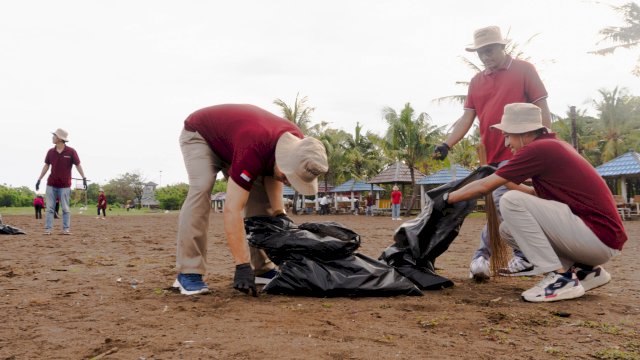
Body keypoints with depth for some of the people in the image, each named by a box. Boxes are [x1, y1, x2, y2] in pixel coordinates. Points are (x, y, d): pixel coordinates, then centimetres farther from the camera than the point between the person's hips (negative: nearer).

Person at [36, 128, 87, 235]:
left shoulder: (71, 151, -5)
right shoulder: (51, 151, 5)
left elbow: (78, 165, -5)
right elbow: (46, 166, 11)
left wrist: (84, 178, -13)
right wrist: (39, 179, 9)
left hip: (65, 185, -3)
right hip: (51, 184, 3)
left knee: (65, 209, 2)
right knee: (49, 208, 2)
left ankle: (66, 229, 7)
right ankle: (48, 229, 4)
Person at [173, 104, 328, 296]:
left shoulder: (297, 142, -21)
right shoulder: (252, 151, -44)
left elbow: (272, 175, -1)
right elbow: (232, 210, -44)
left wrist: (279, 212, -14)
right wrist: (242, 266, -44)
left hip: (230, 139, 7)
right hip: (198, 134, -7)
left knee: (259, 194, -5)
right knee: (201, 189, -29)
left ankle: (262, 268, 1)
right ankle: (188, 273, -23)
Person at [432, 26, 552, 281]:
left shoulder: (524, 70, 1)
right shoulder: (476, 81, 13)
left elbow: (541, 109, -1)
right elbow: (467, 118, 6)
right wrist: (447, 145, -9)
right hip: (492, 155, 6)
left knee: (500, 201, -15)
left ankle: (482, 256, -10)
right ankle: (524, 257, 22)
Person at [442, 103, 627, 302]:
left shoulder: (539, 149, -13)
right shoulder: (554, 146, 15)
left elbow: (484, 187, -9)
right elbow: (541, 195, 22)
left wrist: (447, 198, 2)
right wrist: (508, 182, 19)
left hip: (601, 237, -10)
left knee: (511, 202, -17)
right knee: (508, 229, 10)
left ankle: (560, 278, -13)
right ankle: (585, 270, 10)